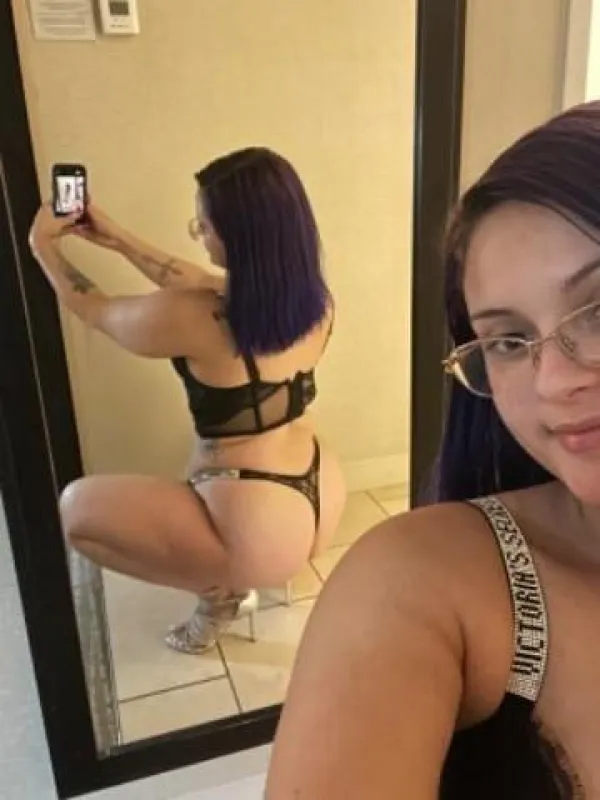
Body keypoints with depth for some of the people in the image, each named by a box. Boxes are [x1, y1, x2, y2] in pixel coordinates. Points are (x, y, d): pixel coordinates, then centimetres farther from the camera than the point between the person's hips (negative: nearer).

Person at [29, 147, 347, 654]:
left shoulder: (194, 321, -23)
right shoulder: (313, 300, -3)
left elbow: (95, 311, -1)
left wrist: (43, 246, 16)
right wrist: (123, 242, 18)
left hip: (261, 532, -8)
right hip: (322, 500, 8)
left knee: (76, 506, 4)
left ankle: (220, 591, 10)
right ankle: (233, 583, 28)